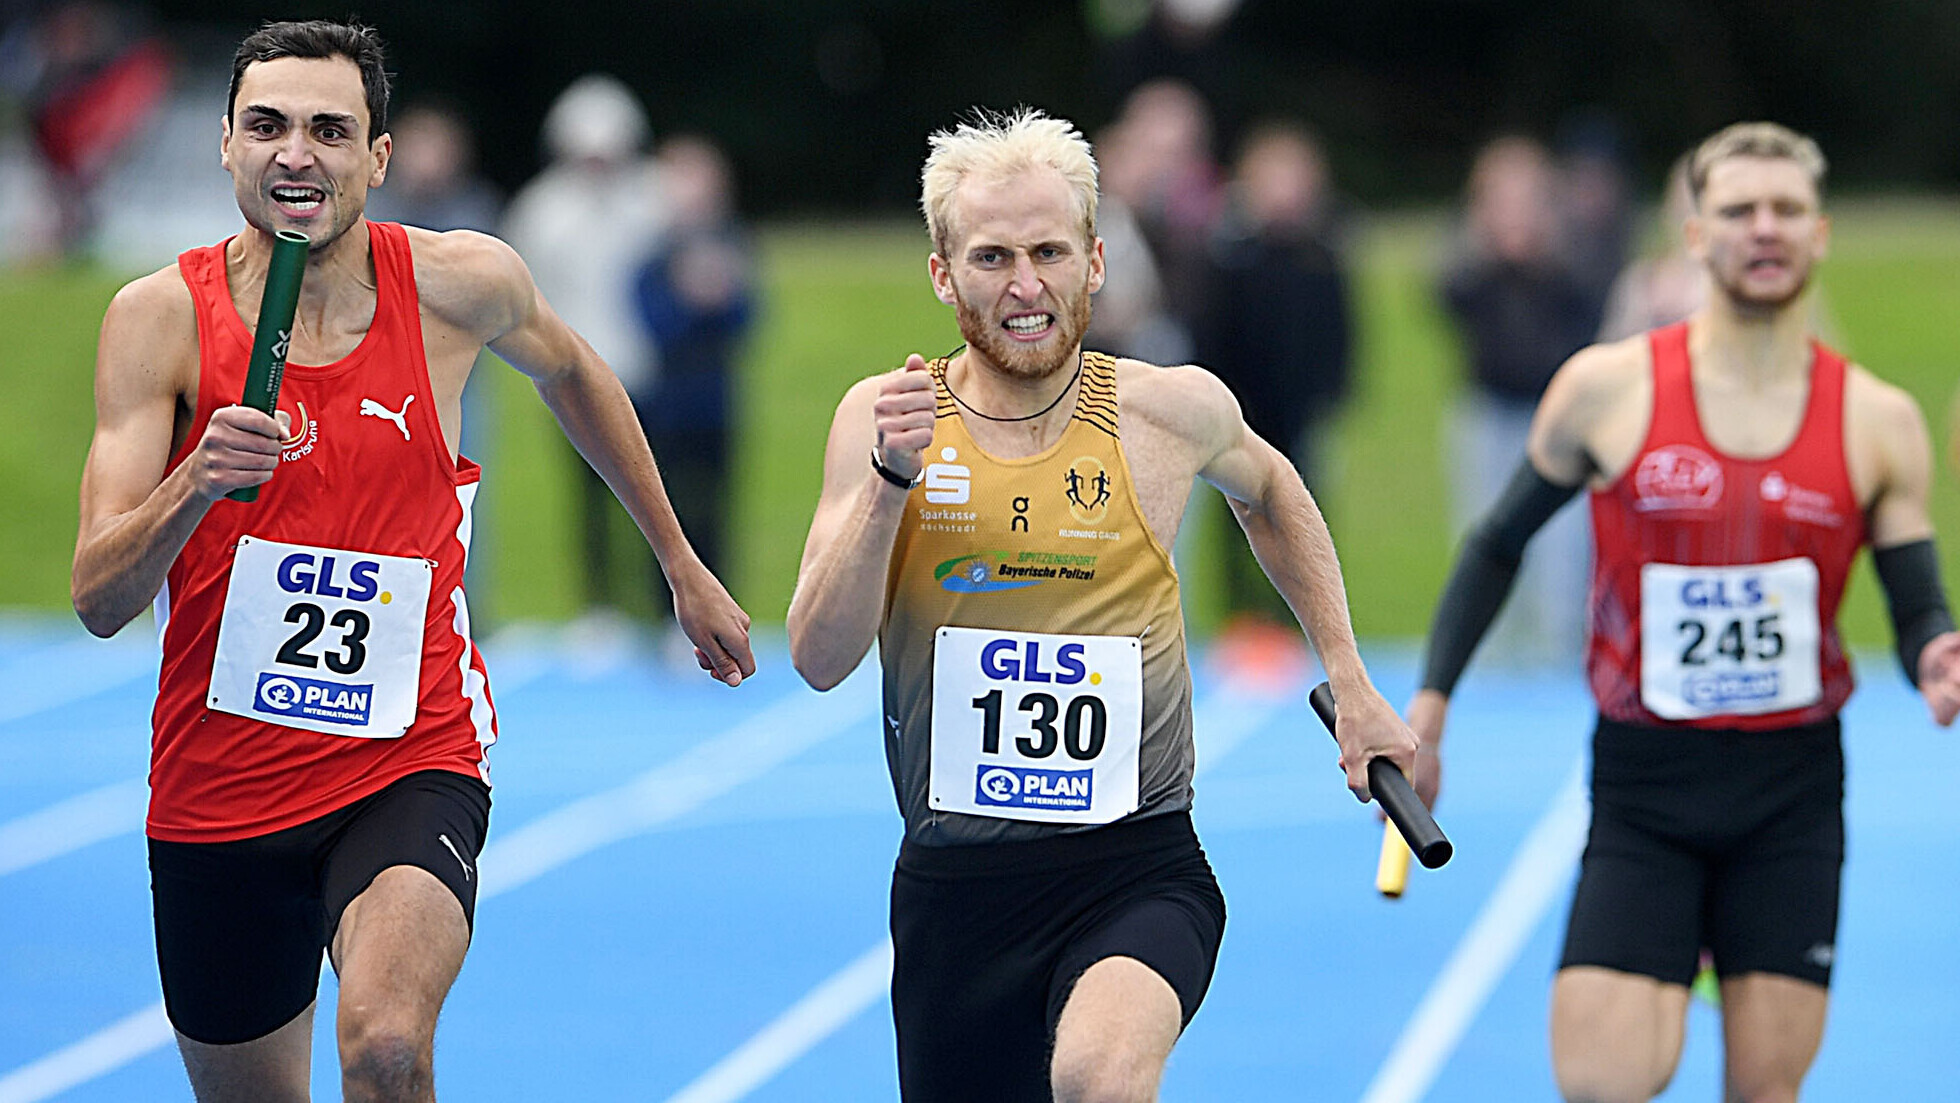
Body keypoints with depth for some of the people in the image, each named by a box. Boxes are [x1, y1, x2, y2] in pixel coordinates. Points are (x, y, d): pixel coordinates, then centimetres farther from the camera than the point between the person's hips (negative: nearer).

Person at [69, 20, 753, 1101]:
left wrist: (683, 567, 27)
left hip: (411, 764, -1)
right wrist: (196, 483, -33)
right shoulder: (162, 316, -9)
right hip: (216, 792, 1)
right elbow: (100, 599, -13)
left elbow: (569, 371, 20)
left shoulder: (462, 284, -5)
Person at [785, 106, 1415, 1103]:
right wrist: (891, 479, -19)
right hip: (953, 879, 3)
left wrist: (1350, 682, 18)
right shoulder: (883, 418, -2)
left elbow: (1266, 491, 21)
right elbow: (820, 659, -7)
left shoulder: (1171, 412, -3)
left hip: (1139, 872, -3)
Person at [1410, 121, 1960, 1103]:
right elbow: (1499, 545, 9)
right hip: (1643, 790, -1)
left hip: (1793, 797, 1)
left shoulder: (1878, 423, 1)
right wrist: (1427, 709, 3)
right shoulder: (1607, 389, -2)